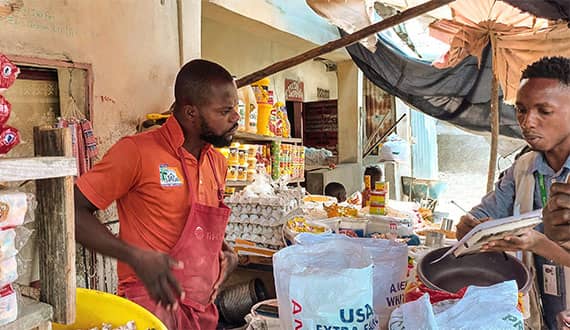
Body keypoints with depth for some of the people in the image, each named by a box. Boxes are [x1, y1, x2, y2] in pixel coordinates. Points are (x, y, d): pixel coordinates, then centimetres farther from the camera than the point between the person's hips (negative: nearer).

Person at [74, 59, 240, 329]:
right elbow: (74, 211, -13)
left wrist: (226, 251, 4)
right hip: (154, 300, -6)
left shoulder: (218, 162, 7)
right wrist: (135, 256, -23)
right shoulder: (137, 151, -15)